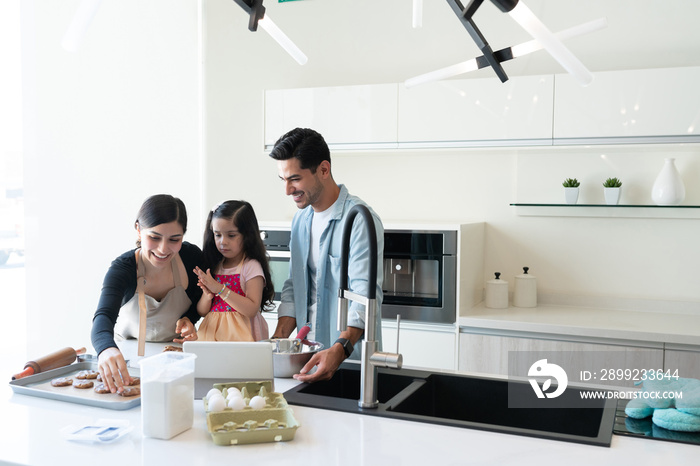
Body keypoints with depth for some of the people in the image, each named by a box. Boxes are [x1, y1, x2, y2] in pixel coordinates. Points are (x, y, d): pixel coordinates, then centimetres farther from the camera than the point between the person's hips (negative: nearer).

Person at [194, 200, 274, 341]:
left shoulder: (251, 266, -1)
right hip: (212, 332, 4)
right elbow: (202, 312, 16)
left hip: (241, 335, -4)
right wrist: (207, 295, -6)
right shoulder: (214, 267, 14)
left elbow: (252, 310, -13)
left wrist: (220, 289, -16)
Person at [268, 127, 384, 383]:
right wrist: (277, 341, 4)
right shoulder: (300, 219, 12)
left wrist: (339, 350, -34)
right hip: (308, 354, 6)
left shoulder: (361, 220, -12)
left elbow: (365, 295, -20)